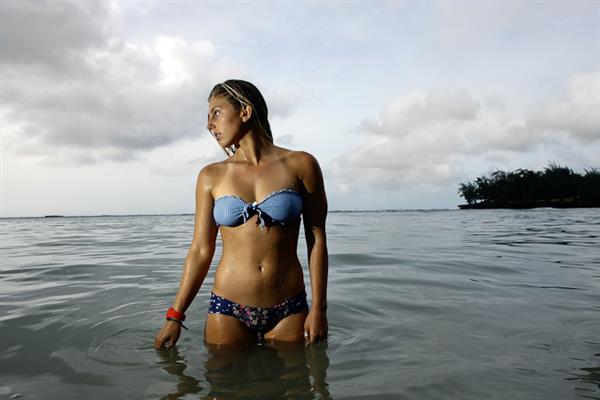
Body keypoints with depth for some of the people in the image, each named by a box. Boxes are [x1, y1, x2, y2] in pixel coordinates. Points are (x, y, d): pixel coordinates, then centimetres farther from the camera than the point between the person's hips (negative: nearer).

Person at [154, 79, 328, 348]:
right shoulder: (211, 176, 2)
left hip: (289, 311, 0)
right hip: (228, 311, 1)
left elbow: (316, 239, -1)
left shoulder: (300, 165, -2)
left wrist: (318, 309, -3)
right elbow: (200, 250, 3)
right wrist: (175, 316, 1)